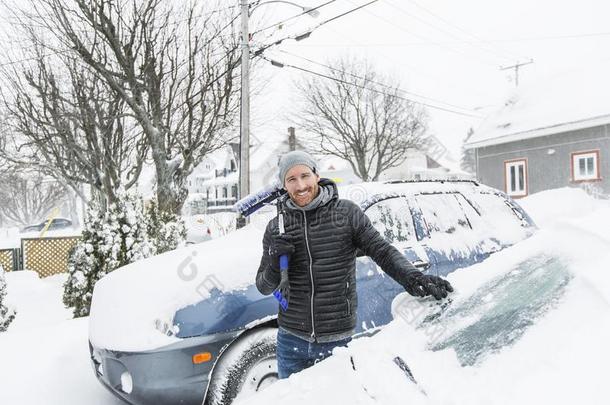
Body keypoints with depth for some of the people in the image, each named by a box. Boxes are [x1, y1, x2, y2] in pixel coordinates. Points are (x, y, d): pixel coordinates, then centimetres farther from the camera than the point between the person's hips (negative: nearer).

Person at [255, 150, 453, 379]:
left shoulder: (347, 212, -6)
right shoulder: (276, 227, 0)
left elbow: (382, 251, -8)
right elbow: (264, 287, 3)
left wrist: (412, 277, -26)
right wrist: (275, 264, -18)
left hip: (338, 340, -2)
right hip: (291, 341, 2)